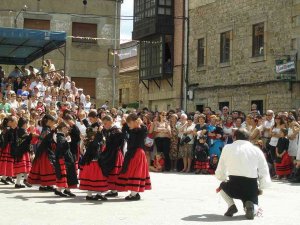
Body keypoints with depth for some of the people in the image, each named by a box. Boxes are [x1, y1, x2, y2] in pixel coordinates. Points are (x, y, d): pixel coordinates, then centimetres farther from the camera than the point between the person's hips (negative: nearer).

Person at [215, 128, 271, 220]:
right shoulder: (256, 150, 8)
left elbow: (219, 174, 10)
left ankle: (231, 206, 7)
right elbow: (265, 175, 5)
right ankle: (251, 206, -8)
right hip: (252, 187, 1)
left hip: (233, 187, -1)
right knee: (253, 210, 29)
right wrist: (260, 188, 19)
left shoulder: (227, 148, 7)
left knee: (222, 186, 34)